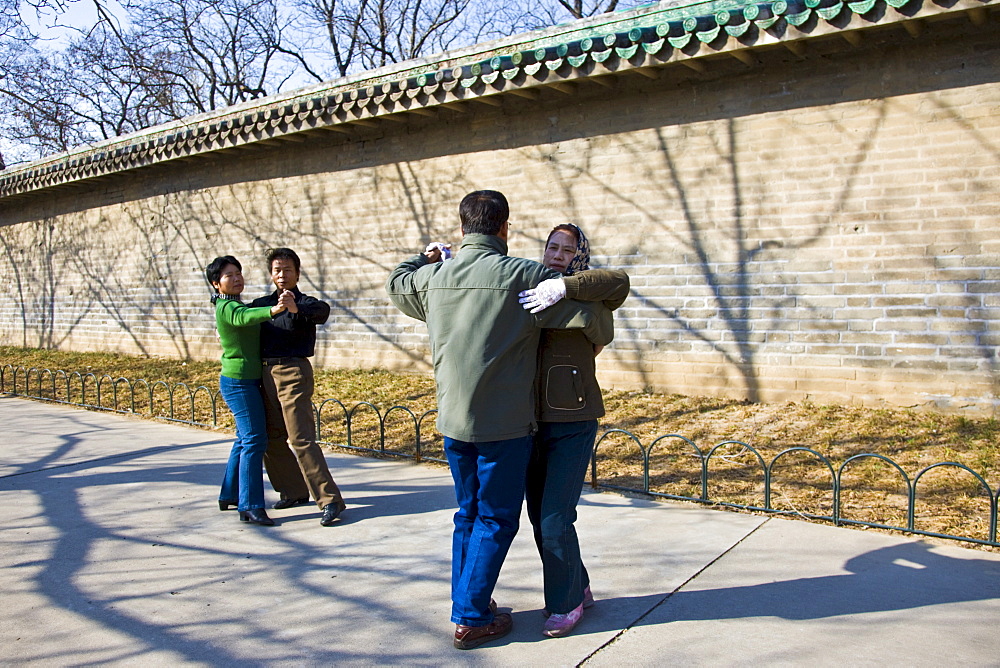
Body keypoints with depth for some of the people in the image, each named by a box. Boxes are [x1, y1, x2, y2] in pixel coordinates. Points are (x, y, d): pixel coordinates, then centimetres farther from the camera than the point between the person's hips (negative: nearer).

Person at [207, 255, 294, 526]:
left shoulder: (235, 304, 13)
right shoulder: (227, 307, -17)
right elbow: (245, 317, -40)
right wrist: (273, 310, -59)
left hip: (248, 380, 10)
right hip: (239, 382, -10)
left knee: (245, 439, 16)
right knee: (254, 440, -13)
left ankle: (230, 494, 27)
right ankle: (250, 506, -12)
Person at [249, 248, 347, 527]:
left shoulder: (305, 303, -4)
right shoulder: (261, 303, 14)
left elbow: (322, 310, -27)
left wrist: (295, 308, -45)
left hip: (293, 372, -7)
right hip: (265, 373, 7)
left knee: (301, 439, -12)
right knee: (272, 438, 12)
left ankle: (330, 499, -9)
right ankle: (294, 491, 26)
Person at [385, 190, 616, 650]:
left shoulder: (433, 277, 2)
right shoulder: (522, 276, -13)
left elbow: (395, 283, 26)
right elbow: (594, 316, -11)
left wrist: (427, 257, 40)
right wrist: (598, 340, 10)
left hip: (452, 420, 6)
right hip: (503, 423, -5)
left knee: (468, 513, 20)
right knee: (496, 519, 8)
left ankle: (467, 604, 31)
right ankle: (471, 618, 14)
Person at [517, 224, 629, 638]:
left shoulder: (587, 301, -3)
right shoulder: (529, 294, 12)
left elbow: (619, 281, -24)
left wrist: (563, 286, -34)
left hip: (572, 422, -6)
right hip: (531, 421, 6)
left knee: (555, 521, -5)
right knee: (539, 518, 13)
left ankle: (566, 603, 19)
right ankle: (578, 589, 35)